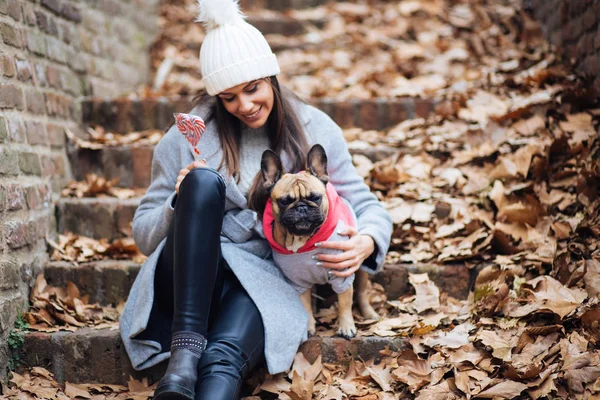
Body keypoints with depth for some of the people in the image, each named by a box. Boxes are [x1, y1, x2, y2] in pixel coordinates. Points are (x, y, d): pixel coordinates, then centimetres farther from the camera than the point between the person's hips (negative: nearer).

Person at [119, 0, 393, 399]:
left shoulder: (315, 130, 8)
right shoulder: (188, 136, 6)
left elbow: (366, 205, 10)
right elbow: (144, 235, 11)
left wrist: (369, 240, -14)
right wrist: (181, 205, -12)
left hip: (264, 282, 0)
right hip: (189, 282, 1)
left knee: (223, 362, -35)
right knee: (204, 179, -29)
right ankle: (185, 349, -37)